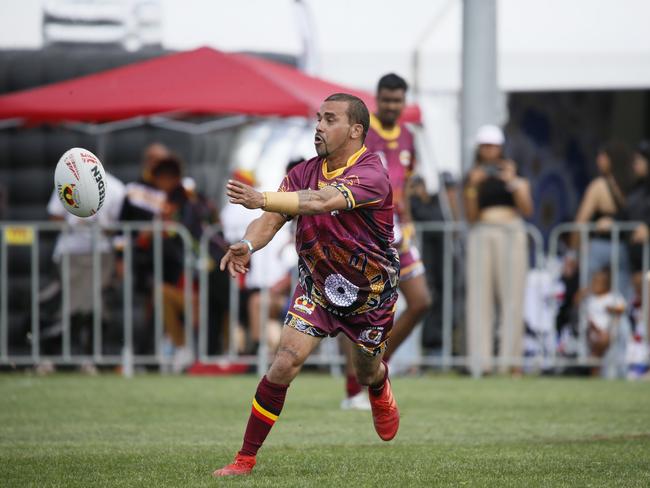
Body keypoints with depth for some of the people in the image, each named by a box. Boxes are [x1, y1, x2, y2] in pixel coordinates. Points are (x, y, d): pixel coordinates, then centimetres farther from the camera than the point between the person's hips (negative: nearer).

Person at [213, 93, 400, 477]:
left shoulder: (372, 175, -26)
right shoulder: (305, 172, -7)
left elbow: (322, 201, -43)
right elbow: (273, 220, -16)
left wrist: (262, 199, -55)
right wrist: (247, 244, -40)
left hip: (371, 293, -3)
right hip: (317, 287, 3)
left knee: (367, 375, 19)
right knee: (285, 364, -16)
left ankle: (381, 392, 61)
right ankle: (246, 459, -9)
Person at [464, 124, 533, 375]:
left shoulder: (513, 174, 10)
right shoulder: (473, 177, 13)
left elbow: (527, 210, 1)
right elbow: (470, 216, 4)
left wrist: (512, 183, -10)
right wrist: (472, 188, -8)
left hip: (511, 233, -1)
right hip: (481, 235, 1)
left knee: (511, 296, -6)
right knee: (479, 296, -6)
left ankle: (510, 359, -6)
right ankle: (481, 361, -8)